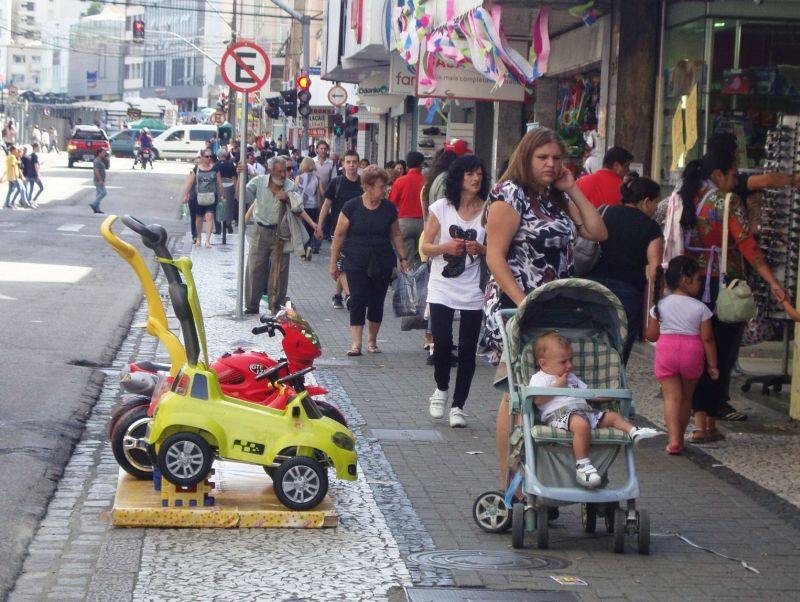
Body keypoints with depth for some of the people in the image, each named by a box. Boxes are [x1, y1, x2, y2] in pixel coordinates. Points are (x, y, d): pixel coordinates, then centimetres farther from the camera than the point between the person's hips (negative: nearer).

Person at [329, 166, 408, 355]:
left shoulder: (389, 208, 2)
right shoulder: (352, 207, -6)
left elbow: (396, 234, 13)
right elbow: (339, 235, 0)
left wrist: (403, 258, 8)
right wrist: (333, 262, 1)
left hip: (382, 264, 3)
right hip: (356, 264, -3)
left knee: (377, 302, 7)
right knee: (358, 300, -11)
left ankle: (372, 340, 21)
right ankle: (356, 343, -11)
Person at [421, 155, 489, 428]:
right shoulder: (442, 207, 0)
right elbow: (425, 247, 2)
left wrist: (480, 249, -15)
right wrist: (445, 246, -17)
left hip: (473, 291, 0)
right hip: (442, 289, 0)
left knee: (467, 349, 0)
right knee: (442, 344, -8)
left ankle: (458, 406, 11)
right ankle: (441, 389, 21)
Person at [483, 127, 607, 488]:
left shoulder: (558, 199, 17)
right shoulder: (510, 196, -7)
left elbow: (598, 232, 10)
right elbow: (494, 256, -13)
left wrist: (573, 190, 5)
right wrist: (522, 302, -22)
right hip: (516, 308, -7)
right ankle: (509, 483, -1)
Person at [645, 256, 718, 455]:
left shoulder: (659, 306, 2)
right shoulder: (700, 308, -4)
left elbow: (651, 335, 7)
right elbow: (707, 338, -3)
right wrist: (712, 365, 4)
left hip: (666, 350, 0)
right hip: (692, 352, 0)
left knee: (672, 396, -2)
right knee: (686, 396, 16)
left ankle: (674, 440, -17)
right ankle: (679, 437, 25)